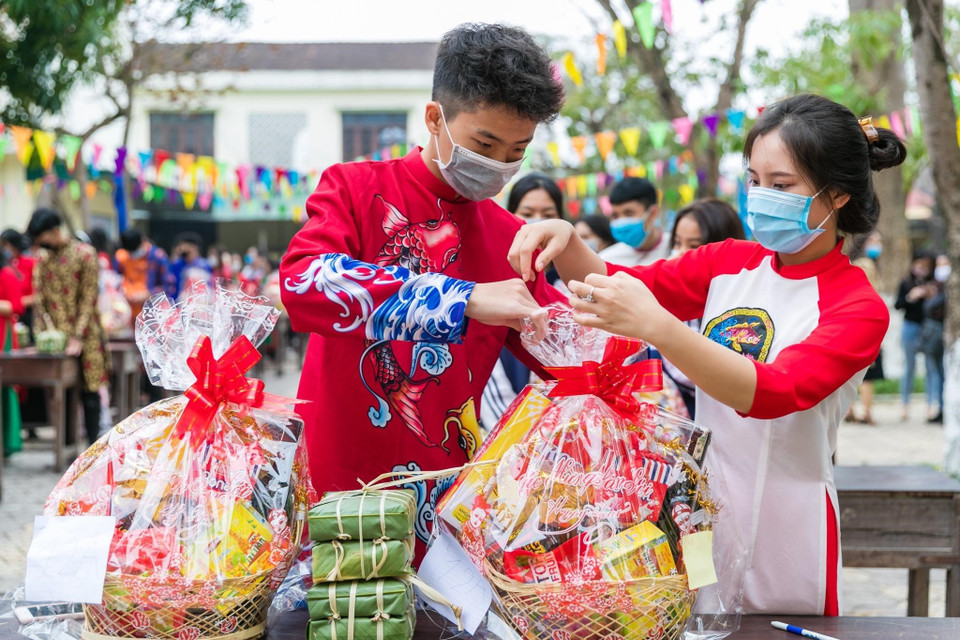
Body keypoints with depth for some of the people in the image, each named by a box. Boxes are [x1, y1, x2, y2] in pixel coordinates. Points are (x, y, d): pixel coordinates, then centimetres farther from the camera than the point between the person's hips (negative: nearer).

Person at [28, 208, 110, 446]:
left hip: (85, 337, -4)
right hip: (55, 338, 4)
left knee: (89, 392, 0)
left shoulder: (84, 254, -5)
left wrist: (78, 337, -15)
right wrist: (41, 335, -8)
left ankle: (92, 446, 6)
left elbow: (88, 299, -9)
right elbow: (38, 301, 6)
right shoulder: (42, 259, 10)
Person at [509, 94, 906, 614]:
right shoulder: (730, 263, 5)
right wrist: (565, 240, -17)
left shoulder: (860, 308, -12)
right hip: (699, 512, 5)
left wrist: (657, 326, -41)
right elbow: (608, 283, 5)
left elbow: (773, 392, -28)